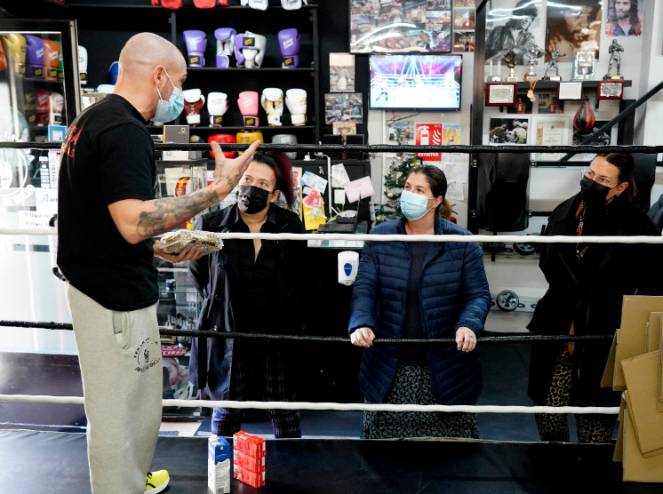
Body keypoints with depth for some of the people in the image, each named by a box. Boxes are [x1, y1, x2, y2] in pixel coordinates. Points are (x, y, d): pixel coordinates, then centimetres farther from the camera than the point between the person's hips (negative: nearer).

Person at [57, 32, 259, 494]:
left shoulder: (93, 118, 11)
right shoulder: (125, 130, -21)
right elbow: (134, 222, -30)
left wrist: (158, 248, 14)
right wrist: (217, 190, -25)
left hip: (94, 281, 11)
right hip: (117, 293, -11)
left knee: (118, 402, 24)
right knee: (122, 409, 5)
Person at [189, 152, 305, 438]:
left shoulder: (291, 226, -5)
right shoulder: (213, 225, -7)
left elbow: (299, 279, 6)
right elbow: (198, 271, 10)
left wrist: (291, 318, 5)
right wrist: (221, 303, 10)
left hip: (278, 334, 0)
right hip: (228, 334, 0)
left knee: (284, 412, 9)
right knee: (227, 411, 14)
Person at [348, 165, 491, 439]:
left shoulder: (462, 243, -1)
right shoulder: (380, 237, 1)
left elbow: (478, 294, -1)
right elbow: (365, 288, -3)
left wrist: (468, 325, -21)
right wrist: (361, 324, -21)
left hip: (445, 366, -1)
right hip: (390, 366, 1)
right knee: (385, 437, 10)